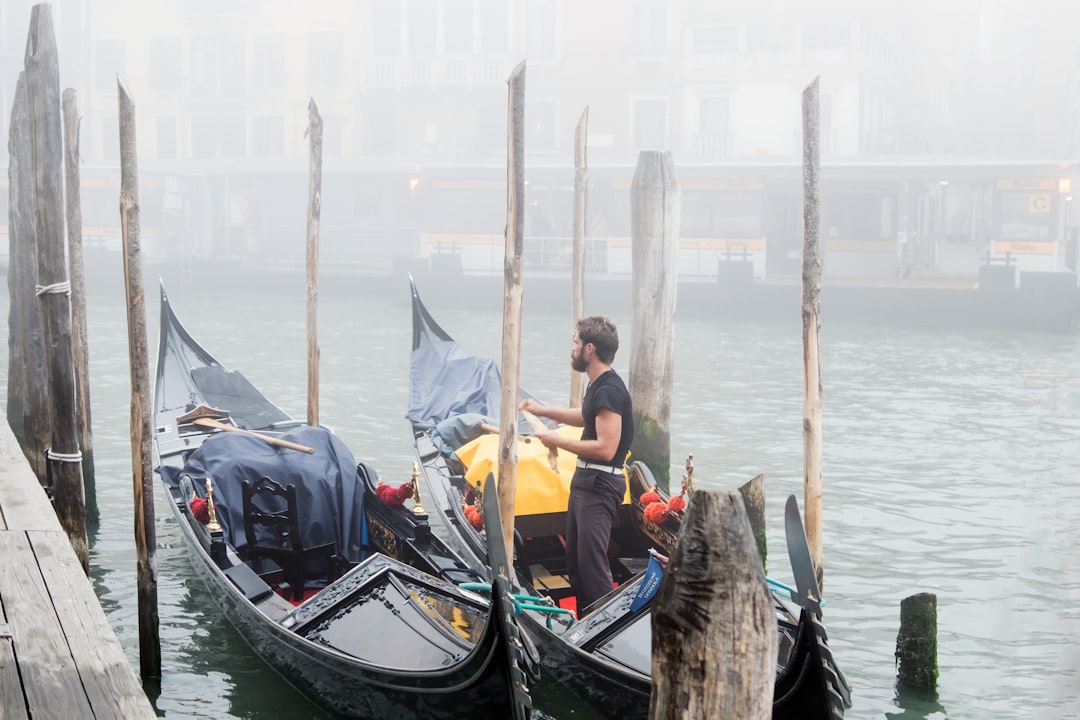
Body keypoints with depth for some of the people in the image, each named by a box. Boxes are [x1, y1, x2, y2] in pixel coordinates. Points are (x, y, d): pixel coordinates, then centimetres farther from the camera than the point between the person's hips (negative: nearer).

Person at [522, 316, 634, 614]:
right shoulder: (599, 385, 11)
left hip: (600, 485, -11)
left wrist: (558, 441, -18)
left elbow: (605, 448, -28)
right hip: (585, 480, 11)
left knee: (592, 565, -10)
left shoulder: (609, 390, -22)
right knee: (575, 559, 19)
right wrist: (544, 410, 24)